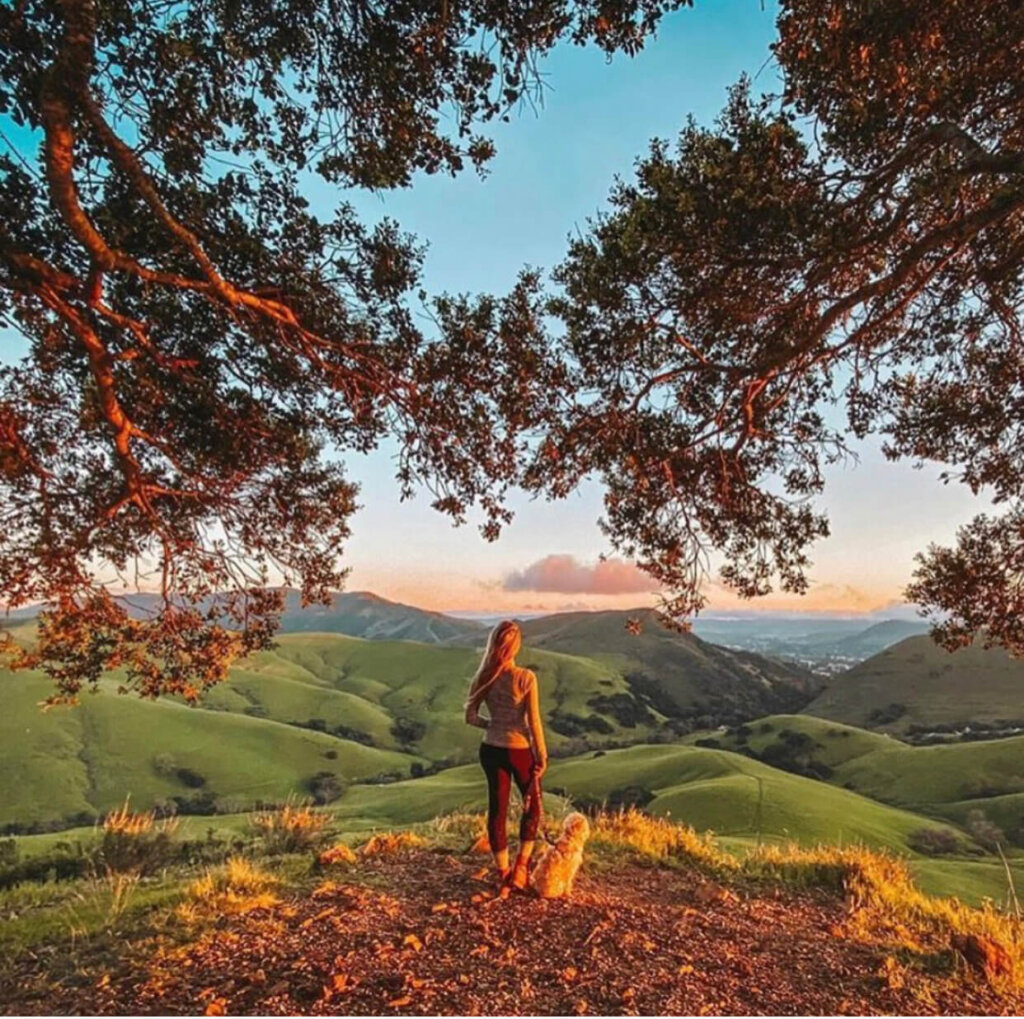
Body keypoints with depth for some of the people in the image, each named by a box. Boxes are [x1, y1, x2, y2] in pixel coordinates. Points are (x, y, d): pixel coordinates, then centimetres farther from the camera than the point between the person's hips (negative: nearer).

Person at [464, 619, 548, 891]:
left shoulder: (484, 677, -6)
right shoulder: (526, 678, -18)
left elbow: (471, 717, -1)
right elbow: (534, 721, -13)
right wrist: (542, 755, -4)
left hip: (491, 749, 3)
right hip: (519, 750, -3)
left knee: (497, 808, 15)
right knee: (532, 805, 20)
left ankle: (503, 872, 25)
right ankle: (521, 866, 17)